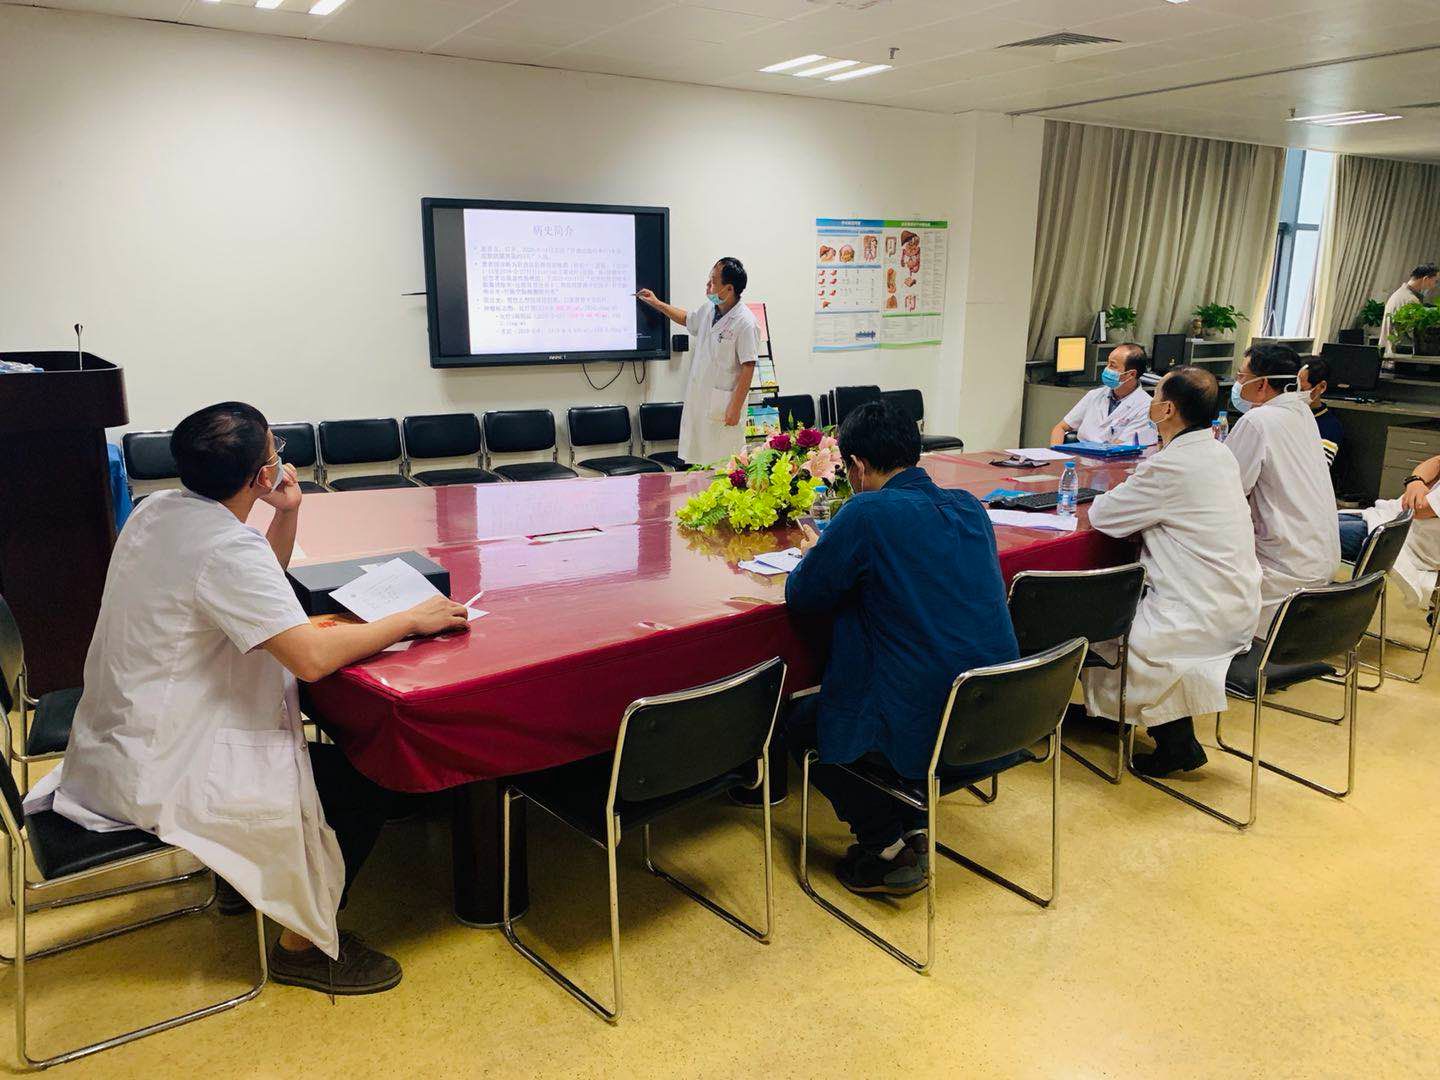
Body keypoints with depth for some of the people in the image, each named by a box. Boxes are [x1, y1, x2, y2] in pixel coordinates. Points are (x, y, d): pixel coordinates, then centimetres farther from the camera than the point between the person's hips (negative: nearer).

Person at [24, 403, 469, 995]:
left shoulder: (158, 509, 3)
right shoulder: (225, 547, -27)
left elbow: (259, 587, 16)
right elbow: (311, 657, -35)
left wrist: (287, 513, 0)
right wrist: (411, 620, -23)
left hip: (116, 740, 10)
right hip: (157, 775, -10)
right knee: (361, 785, -6)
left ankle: (245, 873, 37)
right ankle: (302, 945, 11)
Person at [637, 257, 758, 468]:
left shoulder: (745, 323, -17)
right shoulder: (708, 310, 8)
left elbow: (748, 368, -18)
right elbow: (687, 319, 31)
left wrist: (735, 408, -19)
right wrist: (656, 303, 31)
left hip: (723, 405, -8)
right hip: (698, 399, 8)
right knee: (695, 461, 11)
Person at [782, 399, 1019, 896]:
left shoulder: (867, 514, -17)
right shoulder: (969, 506, 6)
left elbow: (801, 597, -6)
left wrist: (815, 555, 15)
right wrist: (837, 553, 22)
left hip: (929, 730, -8)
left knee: (801, 724, 18)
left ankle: (890, 849, 16)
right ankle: (912, 827, 26)